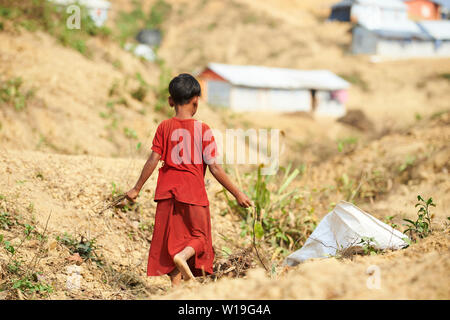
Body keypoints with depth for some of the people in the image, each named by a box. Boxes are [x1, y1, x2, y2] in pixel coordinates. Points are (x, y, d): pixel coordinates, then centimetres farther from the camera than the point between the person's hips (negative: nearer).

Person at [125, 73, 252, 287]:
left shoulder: (164, 127, -1)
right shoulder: (203, 130, -7)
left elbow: (153, 161, -3)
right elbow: (214, 168, -9)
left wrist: (136, 189, 7)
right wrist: (237, 193, -2)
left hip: (168, 192, 2)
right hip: (194, 193, -2)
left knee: (172, 239, 9)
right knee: (198, 236, 12)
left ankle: (176, 286, 5)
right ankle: (183, 255, -18)